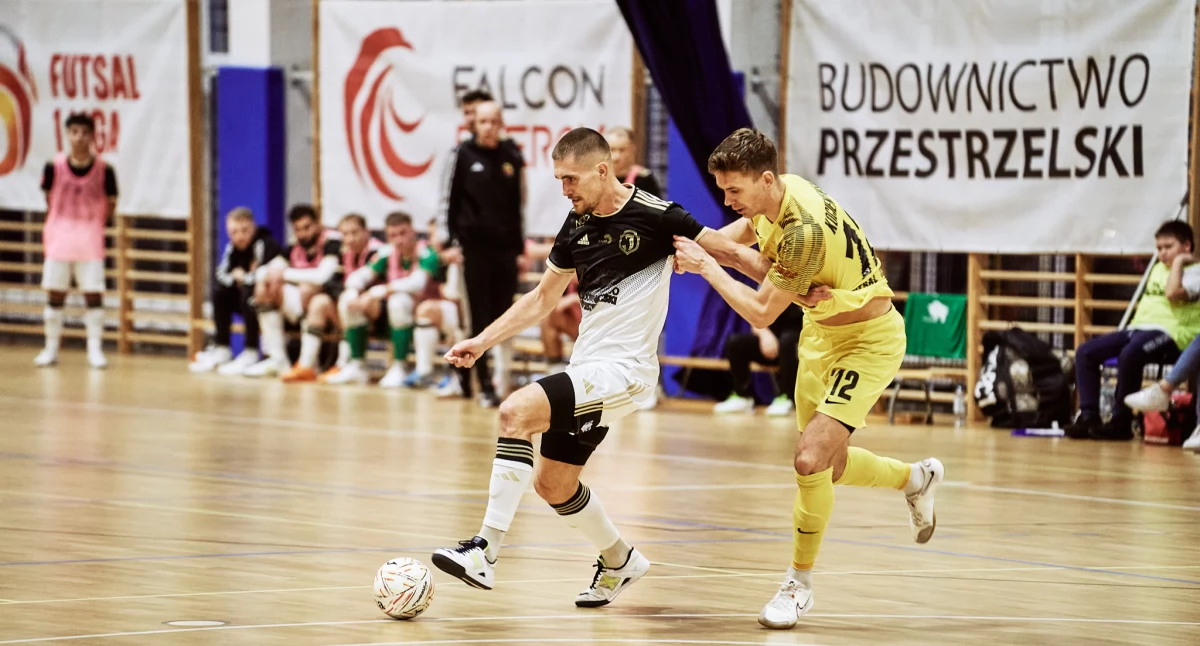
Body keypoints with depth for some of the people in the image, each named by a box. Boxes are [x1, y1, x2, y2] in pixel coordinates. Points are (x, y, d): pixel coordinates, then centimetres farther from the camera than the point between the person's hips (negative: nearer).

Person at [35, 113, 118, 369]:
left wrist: (95, 226, 4)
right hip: (59, 235, 1)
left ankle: (95, 350, 4)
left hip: (90, 239, -1)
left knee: (94, 294, -4)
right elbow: (49, 199, 9)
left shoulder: (104, 170, -6)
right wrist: (60, 225, 6)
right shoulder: (54, 167, -4)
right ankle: (51, 349, 15)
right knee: (55, 293, 5)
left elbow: (110, 204, 6)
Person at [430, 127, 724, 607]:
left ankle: (485, 551, -25)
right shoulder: (578, 225, 7)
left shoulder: (655, 216, -13)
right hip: (587, 369, 8)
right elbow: (543, 298, 18)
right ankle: (619, 562, 39)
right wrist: (482, 342, 12)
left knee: (517, 411, -25)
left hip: (624, 369, -8)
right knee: (552, 483, 14)